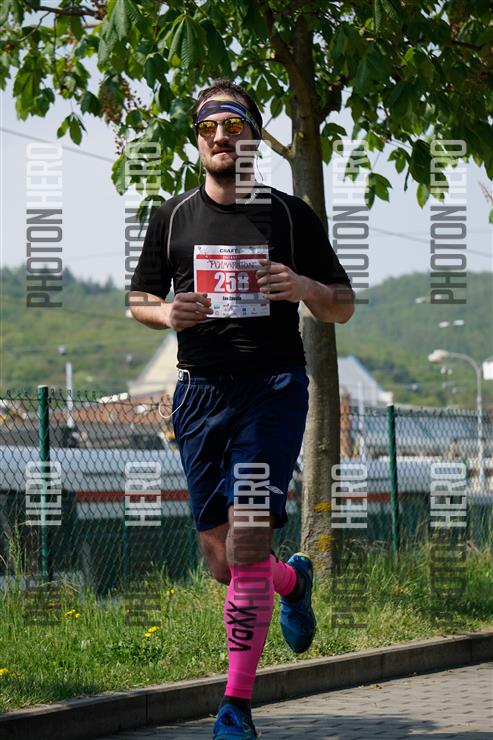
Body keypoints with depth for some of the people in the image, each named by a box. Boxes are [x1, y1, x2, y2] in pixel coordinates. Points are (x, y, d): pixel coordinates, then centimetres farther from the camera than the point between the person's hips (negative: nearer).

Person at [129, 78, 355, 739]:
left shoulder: (291, 215, 5)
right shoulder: (173, 217, 11)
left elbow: (344, 307, 9)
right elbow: (138, 299, 19)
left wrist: (304, 288, -13)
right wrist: (166, 313, -4)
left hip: (272, 391, -3)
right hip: (200, 394, 3)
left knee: (247, 543, -16)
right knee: (223, 561, 5)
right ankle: (294, 579, 40)